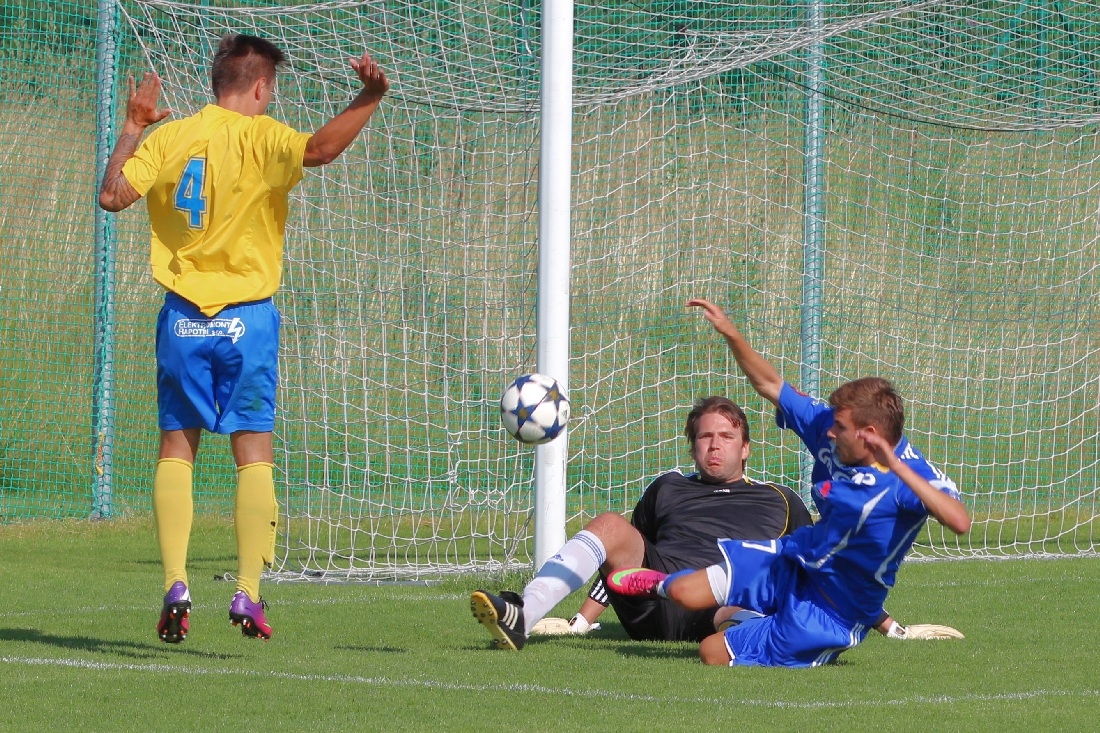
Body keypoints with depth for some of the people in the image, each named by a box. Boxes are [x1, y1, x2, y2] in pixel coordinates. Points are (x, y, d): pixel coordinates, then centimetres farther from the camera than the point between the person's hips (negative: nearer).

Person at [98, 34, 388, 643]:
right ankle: (248, 593, -6)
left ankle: (175, 584, -5)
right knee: (254, 454, 3)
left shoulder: (167, 138, 3)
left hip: (182, 318, 3)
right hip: (245, 318, -3)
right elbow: (318, 149, -27)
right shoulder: (260, 137, -8)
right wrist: (367, 99, -26)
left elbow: (113, 195, -3)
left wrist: (132, 128, 9)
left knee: (176, 449, 9)